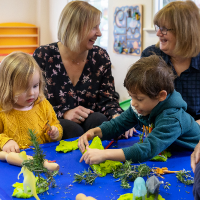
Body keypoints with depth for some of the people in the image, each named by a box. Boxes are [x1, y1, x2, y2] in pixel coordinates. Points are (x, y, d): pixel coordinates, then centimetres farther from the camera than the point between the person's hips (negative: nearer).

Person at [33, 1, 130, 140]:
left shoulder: (100, 57, 0)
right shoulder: (43, 56, -9)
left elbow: (107, 100, -2)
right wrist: (64, 114, -20)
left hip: (91, 124, 3)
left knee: (98, 119, -30)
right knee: (71, 129, -34)